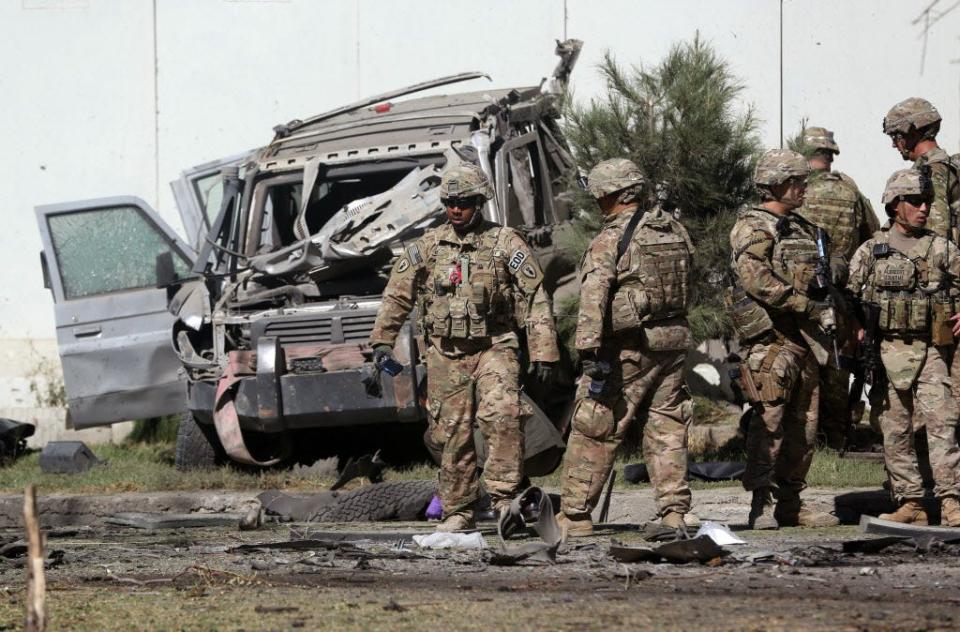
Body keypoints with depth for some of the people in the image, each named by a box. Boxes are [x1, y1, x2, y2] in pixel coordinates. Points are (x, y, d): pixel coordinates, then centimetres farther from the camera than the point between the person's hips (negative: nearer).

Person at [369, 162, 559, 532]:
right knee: (452, 432, 3)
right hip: (445, 353, 3)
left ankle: (504, 496, -20)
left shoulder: (505, 243, 0)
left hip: (494, 348, -3)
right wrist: (381, 341, 11)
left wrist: (543, 353, -8)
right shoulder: (428, 246, 9)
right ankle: (457, 512, 11)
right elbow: (397, 294, 16)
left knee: (501, 415, -25)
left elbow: (535, 300, -2)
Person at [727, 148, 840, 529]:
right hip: (770, 335, -9)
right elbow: (756, 280, -20)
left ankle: (791, 503, 15)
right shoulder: (753, 227, -7)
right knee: (769, 419, -12)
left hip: (803, 338, 9)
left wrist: (826, 308, 9)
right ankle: (761, 505, -13)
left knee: (804, 422, 9)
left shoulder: (800, 229, 20)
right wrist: (808, 306, -20)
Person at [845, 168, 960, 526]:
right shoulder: (871, 251, 7)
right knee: (895, 431, 1)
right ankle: (910, 504, 5)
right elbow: (847, 298, 8)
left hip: (930, 350, 0)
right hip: (886, 352, 0)